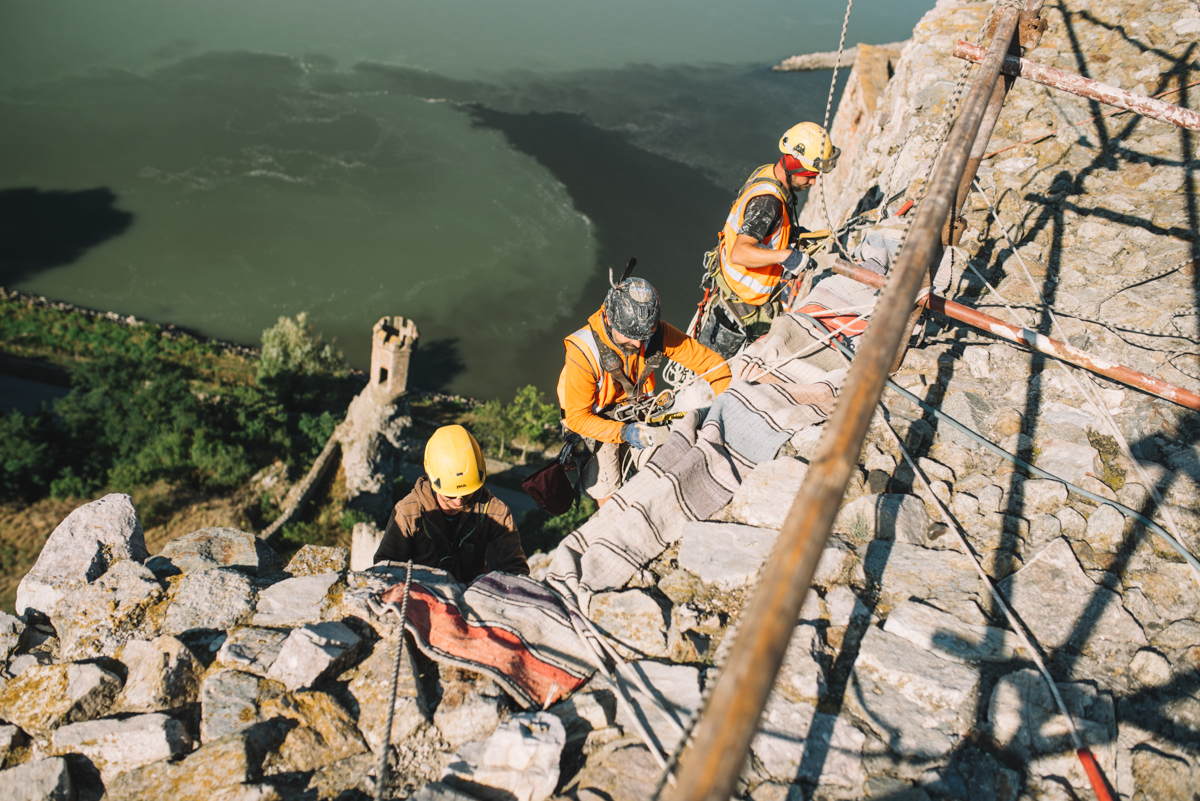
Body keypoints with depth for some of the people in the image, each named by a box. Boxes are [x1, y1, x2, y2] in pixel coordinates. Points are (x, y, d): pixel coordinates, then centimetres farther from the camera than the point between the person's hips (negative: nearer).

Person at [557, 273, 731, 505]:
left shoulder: (658, 334, -24)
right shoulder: (583, 353, -34)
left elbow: (710, 362, -17)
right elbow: (576, 417, -25)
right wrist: (623, 432, -38)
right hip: (594, 418, -3)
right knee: (607, 490, -13)